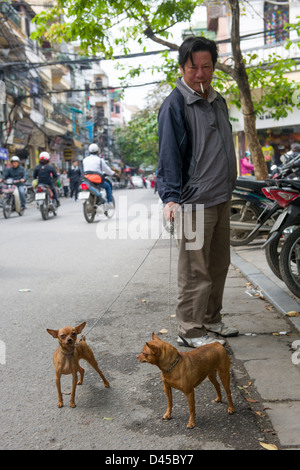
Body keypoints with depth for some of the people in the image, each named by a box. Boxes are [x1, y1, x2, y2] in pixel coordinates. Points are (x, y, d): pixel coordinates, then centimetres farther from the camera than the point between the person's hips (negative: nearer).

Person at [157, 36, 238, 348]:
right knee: (195, 270, -5)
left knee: (219, 264, 15)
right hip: (195, 202, -8)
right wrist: (171, 196, -23)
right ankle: (190, 330, 7)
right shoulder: (175, 104, -9)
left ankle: (211, 320, 29)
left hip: (222, 199, 9)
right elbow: (169, 155, -14)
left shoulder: (218, 101, 17)